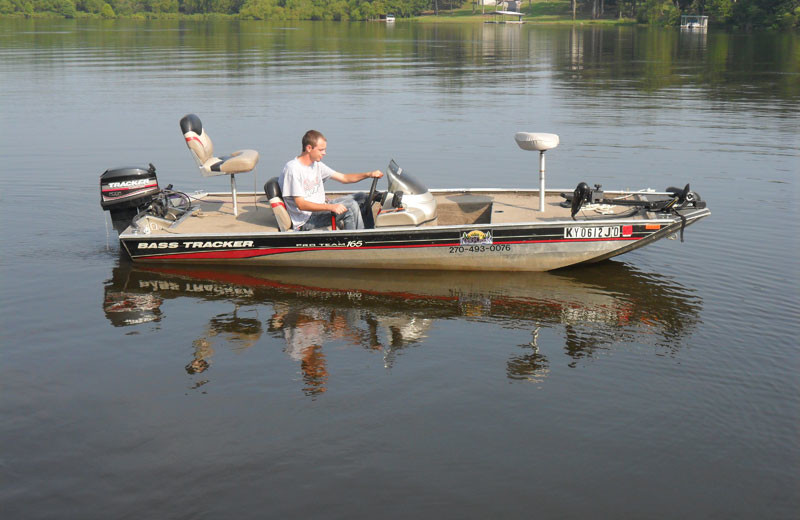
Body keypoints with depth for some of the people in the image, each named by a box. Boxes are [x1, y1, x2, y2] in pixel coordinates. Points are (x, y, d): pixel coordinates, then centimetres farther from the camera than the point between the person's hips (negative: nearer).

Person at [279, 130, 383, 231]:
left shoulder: (316, 164, 10)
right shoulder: (292, 169, -18)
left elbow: (343, 178, 15)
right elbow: (301, 205, -23)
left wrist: (368, 174, 0)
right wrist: (331, 207, -32)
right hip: (305, 221, -9)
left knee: (362, 198, 6)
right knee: (351, 207, -23)